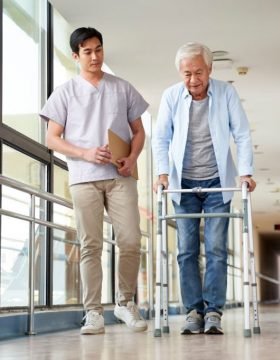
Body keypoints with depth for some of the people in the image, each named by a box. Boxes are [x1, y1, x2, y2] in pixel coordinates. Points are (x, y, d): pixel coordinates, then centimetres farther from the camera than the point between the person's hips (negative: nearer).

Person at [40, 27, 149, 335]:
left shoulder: (123, 88, 13)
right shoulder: (65, 92, 8)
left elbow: (138, 131, 15)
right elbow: (52, 139, 4)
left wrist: (132, 158, -5)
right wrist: (85, 153, -11)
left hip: (120, 177, 1)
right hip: (83, 178, -1)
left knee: (131, 241, -5)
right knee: (90, 246, -1)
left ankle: (125, 302, 14)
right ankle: (93, 312, 3)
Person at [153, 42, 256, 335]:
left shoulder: (226, 93, -6)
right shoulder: (171, 96, -4)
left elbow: (242, 135, -4)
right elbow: (161, 138, 1)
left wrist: (245, 172, -14)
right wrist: (163, 172, -11)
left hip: (217, 183, -1)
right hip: (183, 184, 1)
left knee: (216, 250, -5)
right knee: (186, 251, 1)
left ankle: (214, 312, -1)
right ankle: (193, 311, 7)